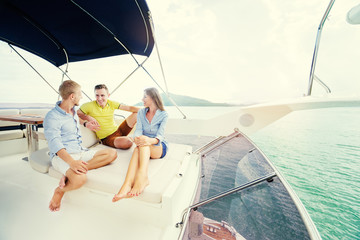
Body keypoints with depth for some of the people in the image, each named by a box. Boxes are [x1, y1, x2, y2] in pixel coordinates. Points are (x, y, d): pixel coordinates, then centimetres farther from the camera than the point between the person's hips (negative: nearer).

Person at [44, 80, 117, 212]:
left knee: (112, 153, -15)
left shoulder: (73, 110, 15)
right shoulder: (52, 117, -10)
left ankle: (74, 173, -20)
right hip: (62, 156, -7)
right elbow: (55, 144, -23)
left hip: (80, 152, 8)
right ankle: (60, 191, -2)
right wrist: (71, 162, -36)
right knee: (80, 179, -36)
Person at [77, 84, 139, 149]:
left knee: (136, 114, -6)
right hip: (107, 138, -4)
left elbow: (129, 108, -5)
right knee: (127, 142, -36)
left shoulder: (112, 104, 0)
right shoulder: (89, 106, -7)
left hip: (118, 131, 5)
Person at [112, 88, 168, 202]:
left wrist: (150, 140, -41)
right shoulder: (141, 112, 6)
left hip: (159, 147, -2)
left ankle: (142, 177, -54)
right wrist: (136, 138, -32)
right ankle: (127, 184, -50)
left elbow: (160, 136, -18)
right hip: (144, 149, 3)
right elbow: (138, 130, -7)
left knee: (144, 143, -36)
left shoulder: (163, 114, -6)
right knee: (138, 149, -34)